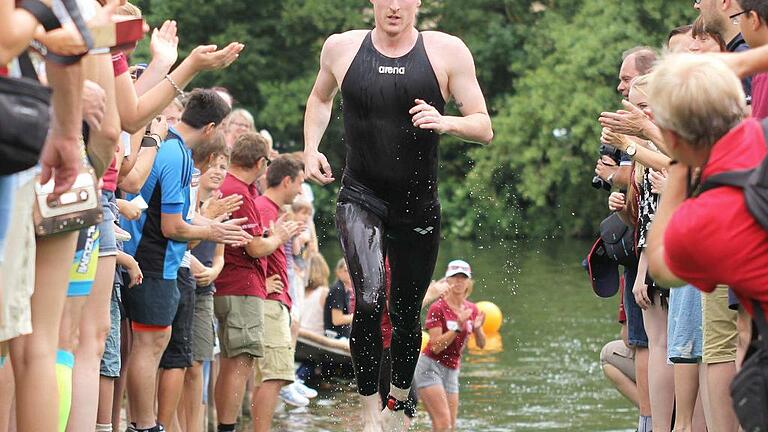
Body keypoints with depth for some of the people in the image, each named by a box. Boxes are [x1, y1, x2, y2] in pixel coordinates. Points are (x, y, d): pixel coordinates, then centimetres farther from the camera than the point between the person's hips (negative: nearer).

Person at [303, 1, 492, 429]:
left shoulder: (448, 52, -5)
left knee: (407, 314, 13)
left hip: (419, 207, 1)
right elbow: (320, 97, 23)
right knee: (369, 298, -24)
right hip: (362, 199, -1)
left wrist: (446, 123, -25)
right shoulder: (341, 48, 1)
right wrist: (311, 149, 9)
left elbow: (484, 129, -4)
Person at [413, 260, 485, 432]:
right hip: (430, 367, -7)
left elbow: (481, 344, 7)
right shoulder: (438, 308, -12)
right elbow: (436, 346, -18)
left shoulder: (471, 309, 6)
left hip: (451, 371, 7)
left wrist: (477, 328, -13)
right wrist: (458, 327, -25)